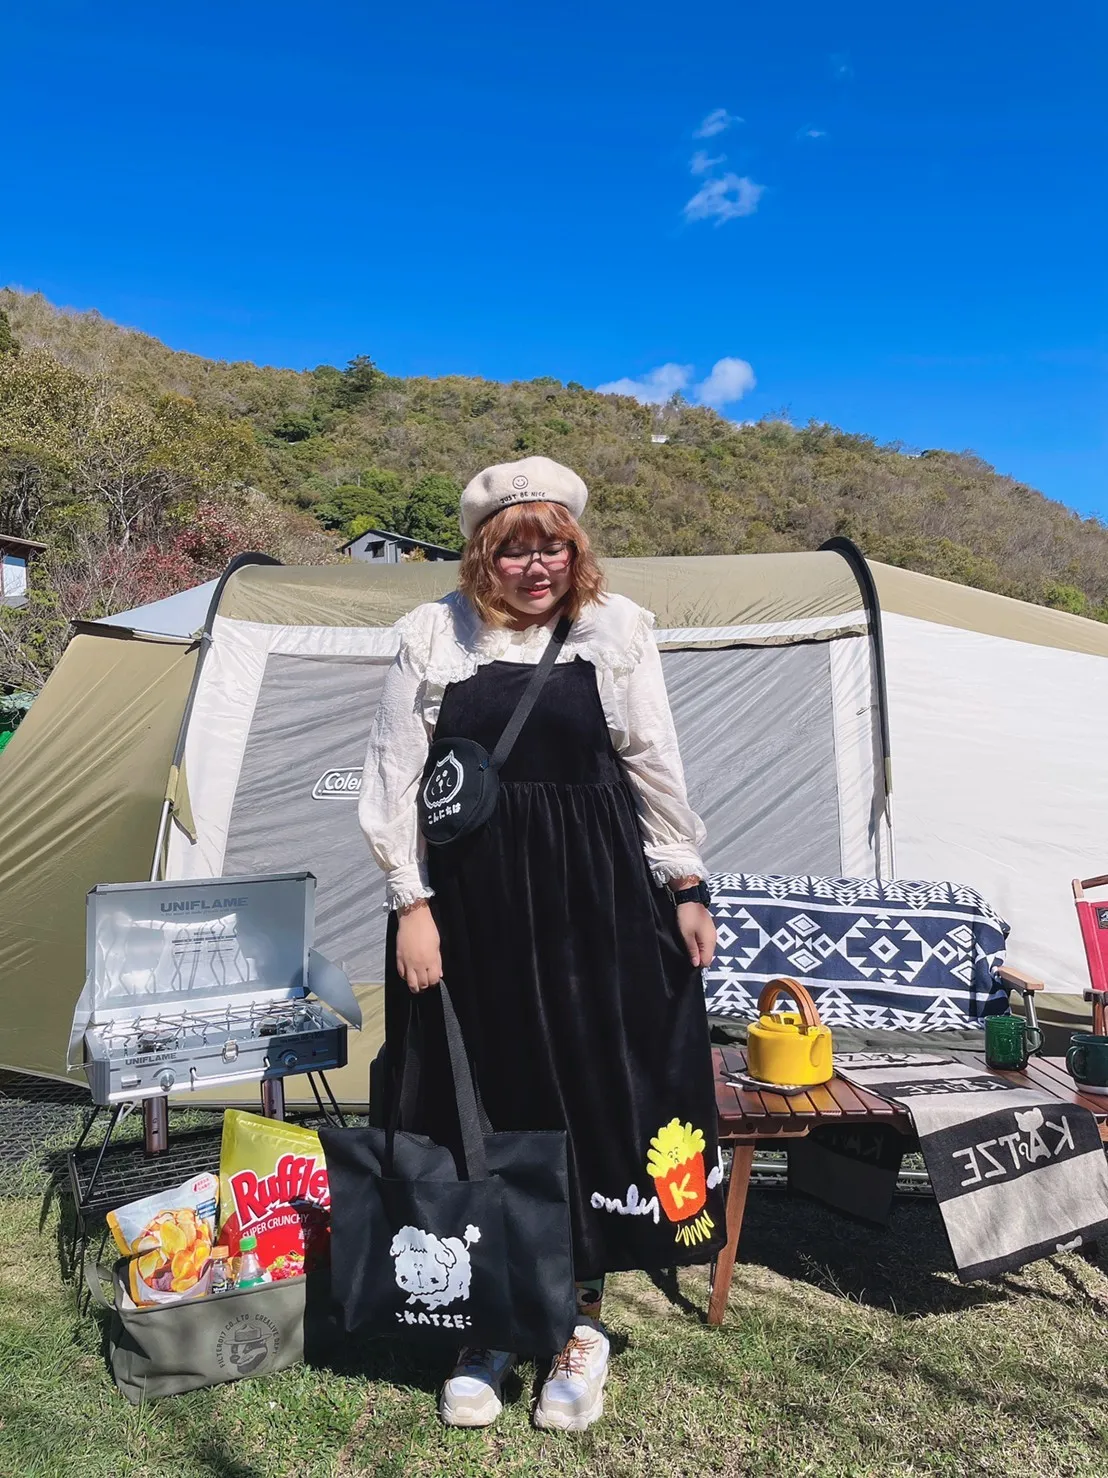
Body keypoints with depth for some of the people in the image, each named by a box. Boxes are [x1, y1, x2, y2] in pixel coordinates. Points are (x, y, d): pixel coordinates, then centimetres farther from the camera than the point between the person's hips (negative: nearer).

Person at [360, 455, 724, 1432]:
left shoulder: (618, 628, 0)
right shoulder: (434, 635, -1)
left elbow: (656, 767, 5)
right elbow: (395, 780, 1)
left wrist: (685, 886, 5)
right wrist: (412, 903, -4)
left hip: (596, 895, 0)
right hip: (467, 896, 0)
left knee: (595, 1093, 7)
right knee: (482, 1101, 9)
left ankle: (583, 1321, 29)